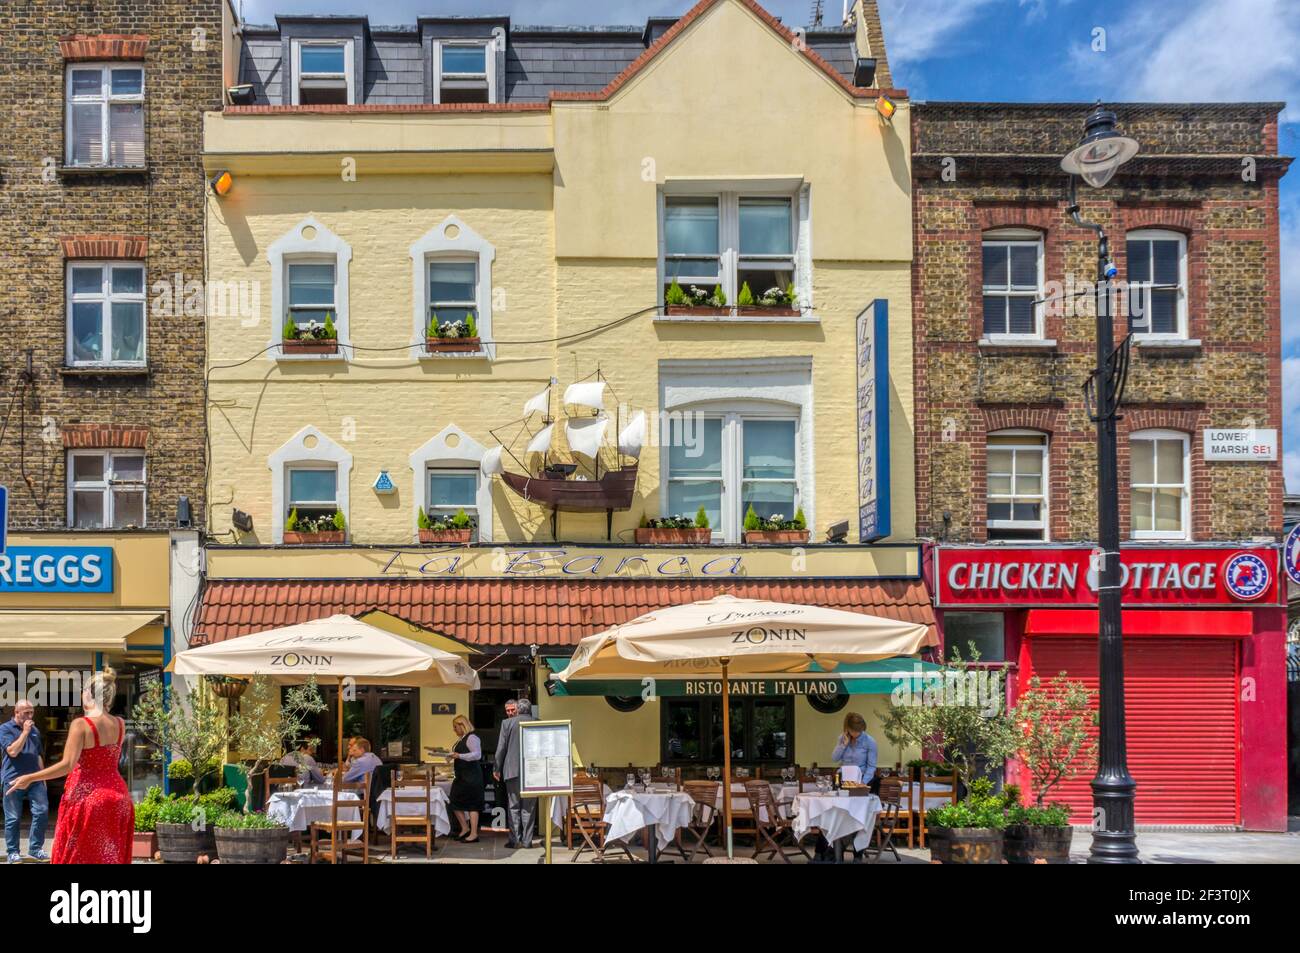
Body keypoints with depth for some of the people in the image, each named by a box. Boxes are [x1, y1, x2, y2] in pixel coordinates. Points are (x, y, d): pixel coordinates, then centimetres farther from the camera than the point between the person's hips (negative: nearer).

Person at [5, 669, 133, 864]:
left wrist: (30, 778, -12)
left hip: (85, 796, -5)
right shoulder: (120, 725, 3)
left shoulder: (81, 724, -13)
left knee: (78, 855, 5)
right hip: (116, 795, 5)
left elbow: (68, 765, -19)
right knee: (110, 855, 11)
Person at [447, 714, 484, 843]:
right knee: (455, 802, 10)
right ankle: (465, 828, 22)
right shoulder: (461, 739, 16)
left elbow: (477, 755, -23)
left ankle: (474, 834, -1)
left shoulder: (471, 738, -13)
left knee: (471, 805, -5)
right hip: (461, 776, 10)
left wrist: (459, 756, -26)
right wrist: (452, 756, 10)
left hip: (471, 776, -10)